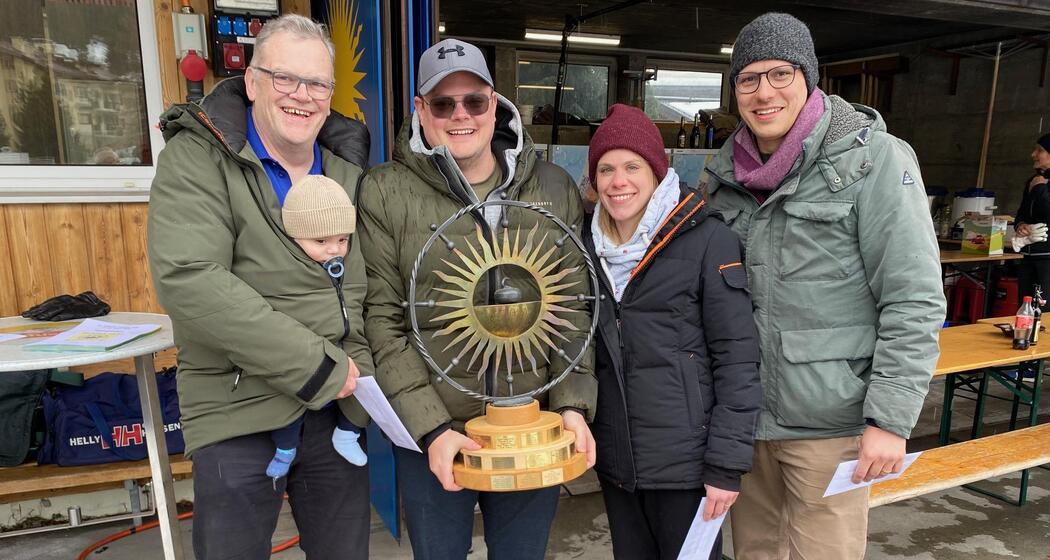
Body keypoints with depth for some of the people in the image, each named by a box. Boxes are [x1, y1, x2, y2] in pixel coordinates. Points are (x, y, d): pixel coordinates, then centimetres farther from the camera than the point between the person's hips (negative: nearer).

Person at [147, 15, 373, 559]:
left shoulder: (348, 168, 7)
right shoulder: (197, 159, -8)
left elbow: (375, 283, 12)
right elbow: (187, 280, -22)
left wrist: (359, 370, -3)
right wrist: (318, 367, -21)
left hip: (339, 408, 5)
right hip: (238, 413, -4)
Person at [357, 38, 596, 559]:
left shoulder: (554, 189, 1)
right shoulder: (384, 192, -7)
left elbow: (574, 309, 1)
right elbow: (382, 322, -8)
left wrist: (573, 404, -8)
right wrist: (431, 427, -13)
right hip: (431, 436, -1)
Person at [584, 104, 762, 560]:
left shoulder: (707, 240, -10)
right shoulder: (591, 247, 6)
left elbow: (737, 358, -11)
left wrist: (726, 464, -13)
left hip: (686, 464, -5)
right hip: (615, 463, 5)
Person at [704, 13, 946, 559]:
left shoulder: (872, 159, -10)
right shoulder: (729, 170, 5)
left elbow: (915, 301, -12)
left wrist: (891, 418, -15)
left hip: (828, 422, -5)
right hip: (746, 410, 5)